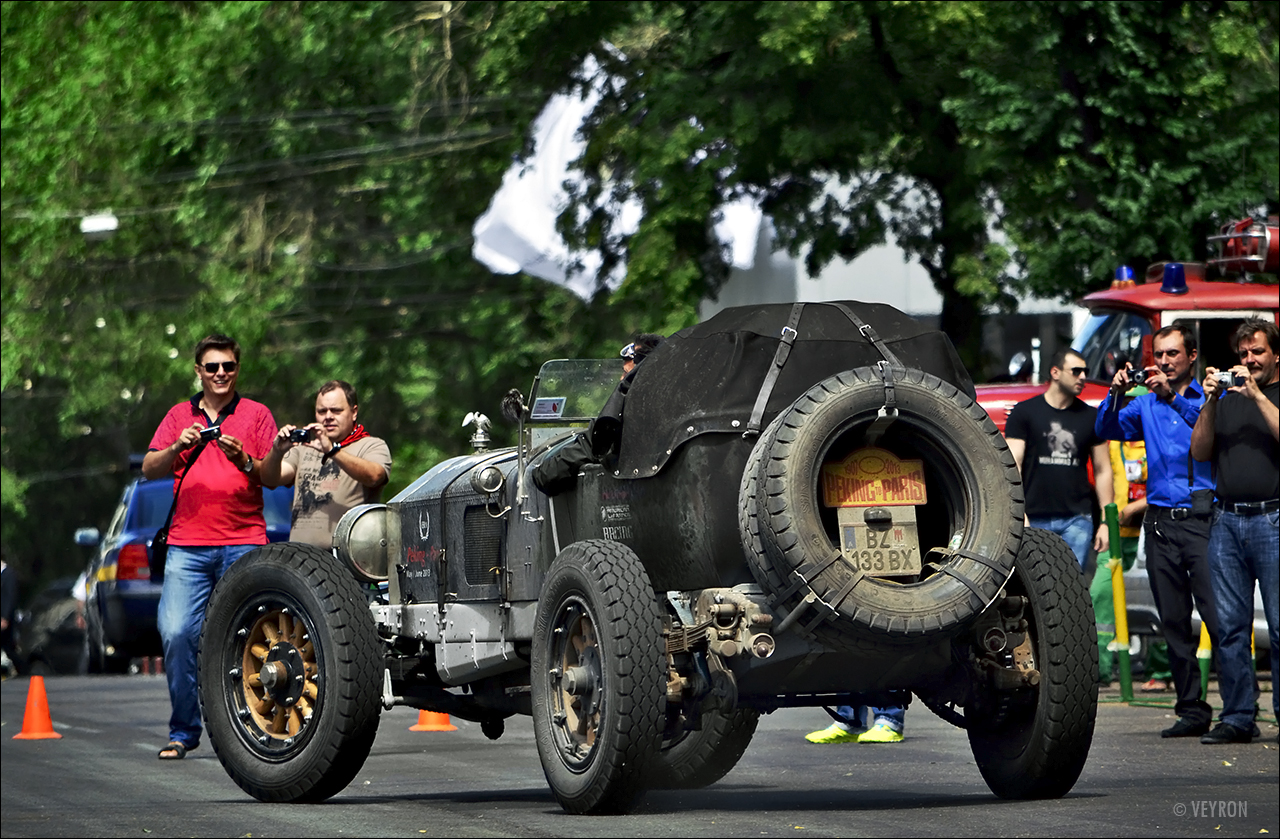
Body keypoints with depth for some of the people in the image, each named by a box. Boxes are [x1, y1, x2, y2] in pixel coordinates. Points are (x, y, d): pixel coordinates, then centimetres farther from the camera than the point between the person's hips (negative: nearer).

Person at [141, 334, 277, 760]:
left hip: (243, 542, -1)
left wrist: (244, 461, -14)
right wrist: (178, 448, -12)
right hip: (187, 543, 1)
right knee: (176, 633, -11)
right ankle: (183, 730, -1)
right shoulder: (179, 415, 17)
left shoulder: (256, 414, 12)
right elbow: (149, 469, 7)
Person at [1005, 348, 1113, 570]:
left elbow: (1103, 471, 14)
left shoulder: (1090, 417, 12)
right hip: (1035, 520, -2)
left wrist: (1105, 522, 7)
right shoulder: (1024, 412, 4)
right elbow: (1013, 466, -1)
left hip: (1077, 519, 2)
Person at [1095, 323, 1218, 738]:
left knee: (1218, 617, -12)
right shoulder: (1146, 404, 18)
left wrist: (1174, 395, -21)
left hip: (1201, 516, -5)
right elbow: (1107, 430, 9)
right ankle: (1191, 711, 9)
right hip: (1159, 520, 5)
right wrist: (1115, 394, -8)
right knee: (1174, 623, 5)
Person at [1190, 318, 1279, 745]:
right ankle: (1237, 717, 6)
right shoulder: (1226, 398, 20)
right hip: (1226, 520, 4)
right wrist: (1210, 402, 2)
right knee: (1229, 625, 2)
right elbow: (1200, 451, 13)